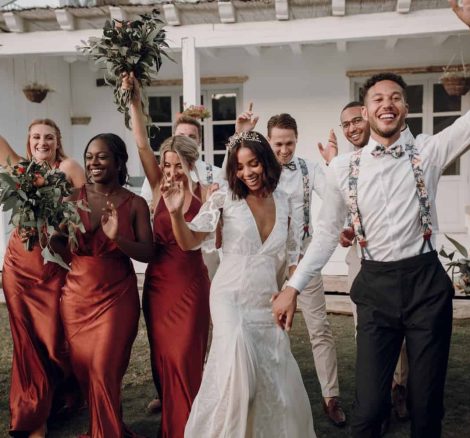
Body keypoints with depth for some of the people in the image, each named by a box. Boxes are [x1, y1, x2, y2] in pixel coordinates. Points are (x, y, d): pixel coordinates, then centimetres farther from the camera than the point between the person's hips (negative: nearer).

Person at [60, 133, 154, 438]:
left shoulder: (135, 203, -5)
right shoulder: (73, 198, 0)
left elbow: (148, 253, -11)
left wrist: (118, 238, -27)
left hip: (117, 297, -3)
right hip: (77, 295, 3)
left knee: (105, 369, -3)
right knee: (82, 366, 12)